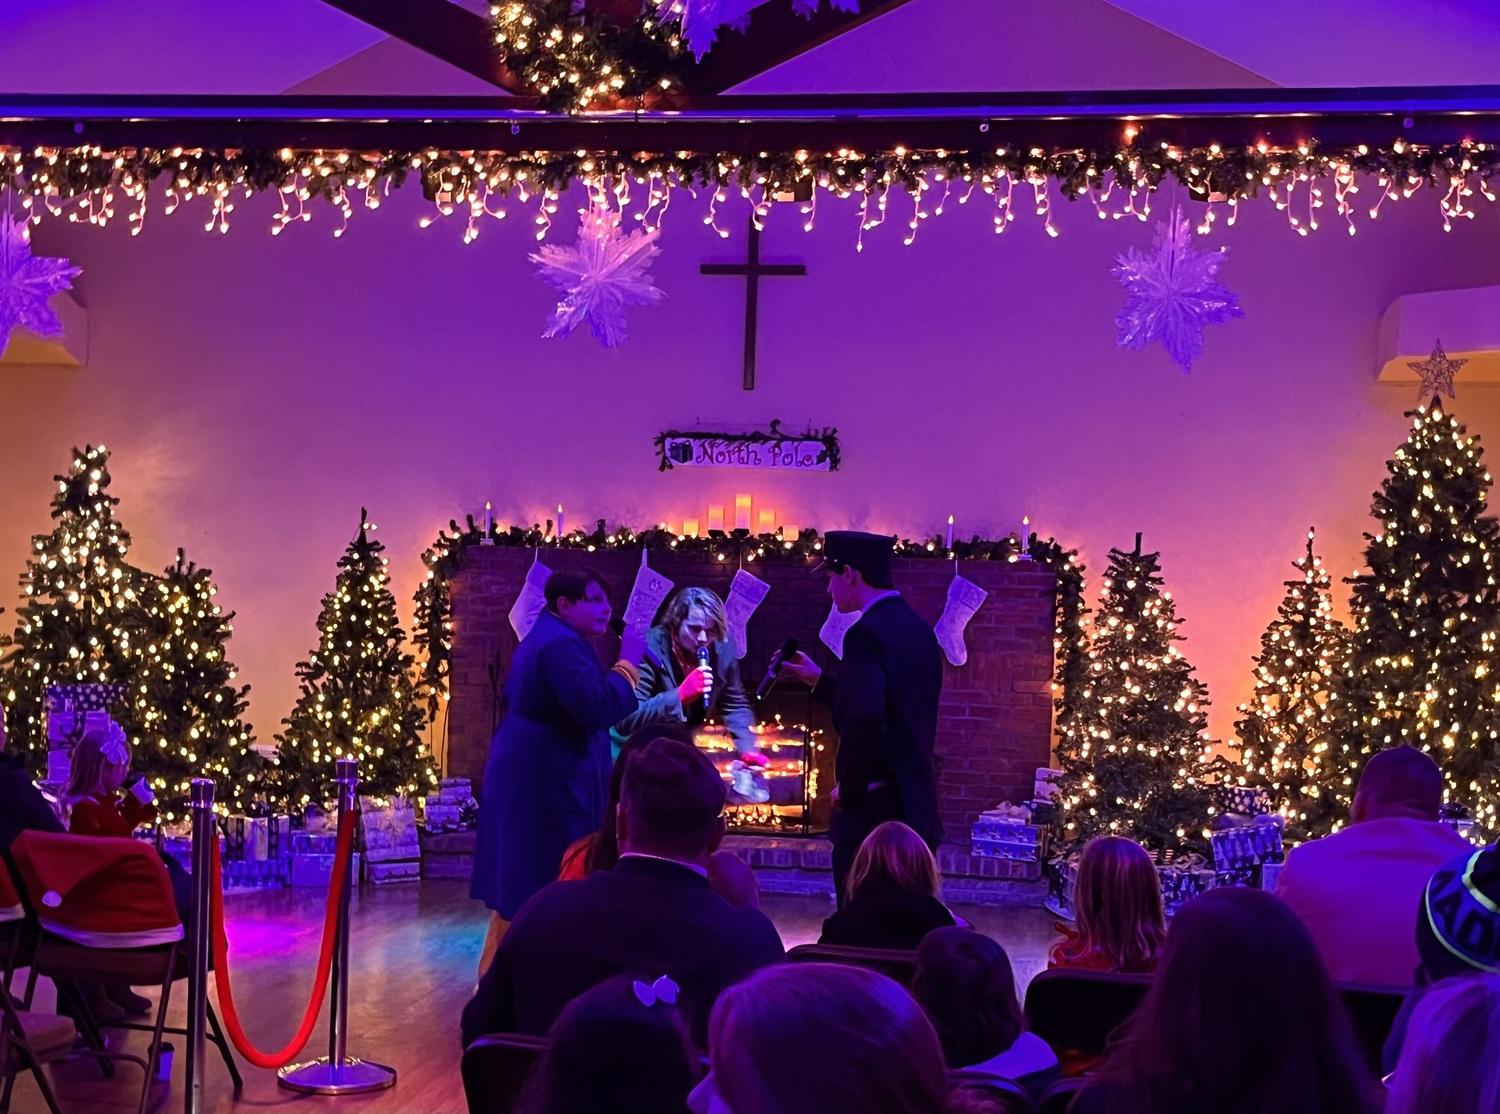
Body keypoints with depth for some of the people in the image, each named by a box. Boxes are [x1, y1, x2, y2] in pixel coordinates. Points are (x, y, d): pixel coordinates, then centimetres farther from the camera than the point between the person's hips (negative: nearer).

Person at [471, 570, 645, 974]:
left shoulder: (544, 637, 17)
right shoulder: (562, 644, -19)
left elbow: (512, 695, 28)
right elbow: (599, 709, -29)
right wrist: (628, 664, -19)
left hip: (529, 777, 11)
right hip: (548, 784, -11)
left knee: (521, 889, 17)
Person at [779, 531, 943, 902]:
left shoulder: (867, 634, -17)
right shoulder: (919, 629, 11)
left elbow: (865, 719, -31)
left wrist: (849, 790, -17)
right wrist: (819, 680, 24)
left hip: (874, 812, -9)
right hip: (916, 806, 9)